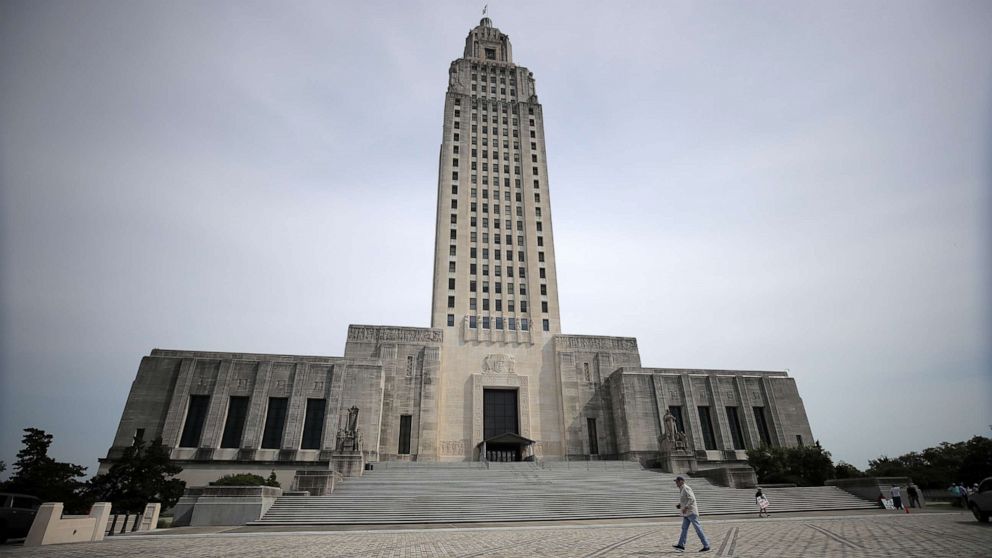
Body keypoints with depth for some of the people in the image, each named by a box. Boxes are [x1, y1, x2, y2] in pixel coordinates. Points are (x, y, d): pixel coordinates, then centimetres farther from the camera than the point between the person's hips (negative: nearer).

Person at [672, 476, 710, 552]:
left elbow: (692, 499, -26)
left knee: (698, 529, -5)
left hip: (691, 512, -10)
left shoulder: (686, 488, -15)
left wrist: (685, 508, -27)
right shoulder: (682, 489, 16)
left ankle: (706, 546, 1)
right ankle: (681, 545, 6)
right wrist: (679, 505, 11)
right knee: (684, 528, 6)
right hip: (687, 513, 10)